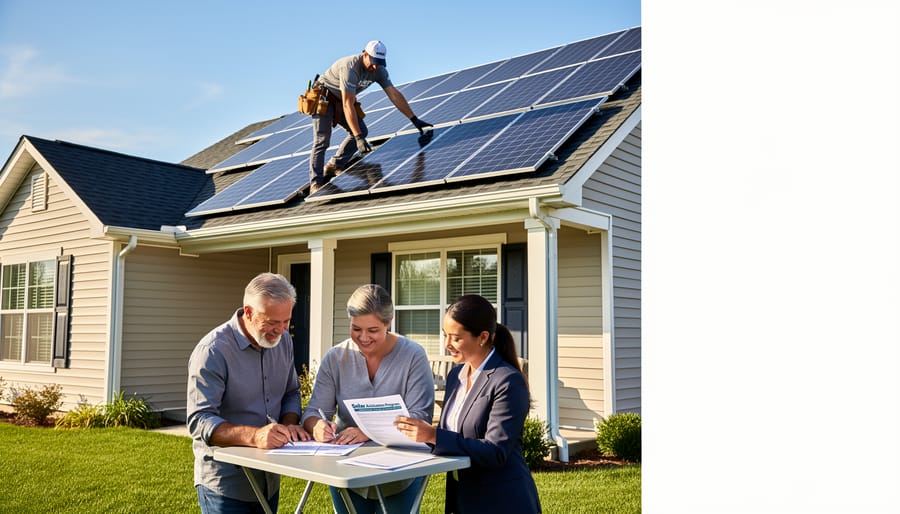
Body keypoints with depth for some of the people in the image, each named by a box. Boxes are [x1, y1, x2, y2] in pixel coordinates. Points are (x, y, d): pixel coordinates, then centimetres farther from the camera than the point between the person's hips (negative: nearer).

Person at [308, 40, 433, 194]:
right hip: (323, 97, -8)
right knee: (322, 141, -15)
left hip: (340, 100, 8)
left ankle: (334, 166, 6)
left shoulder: (379, 70, -12)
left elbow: (394, 94, -10)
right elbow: (348, 105, -40)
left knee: (361, 131, -3)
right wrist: (358, 138, -44)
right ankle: (315, 184, -13)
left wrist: (414, 120, -15)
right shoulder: (350, 67, -35)